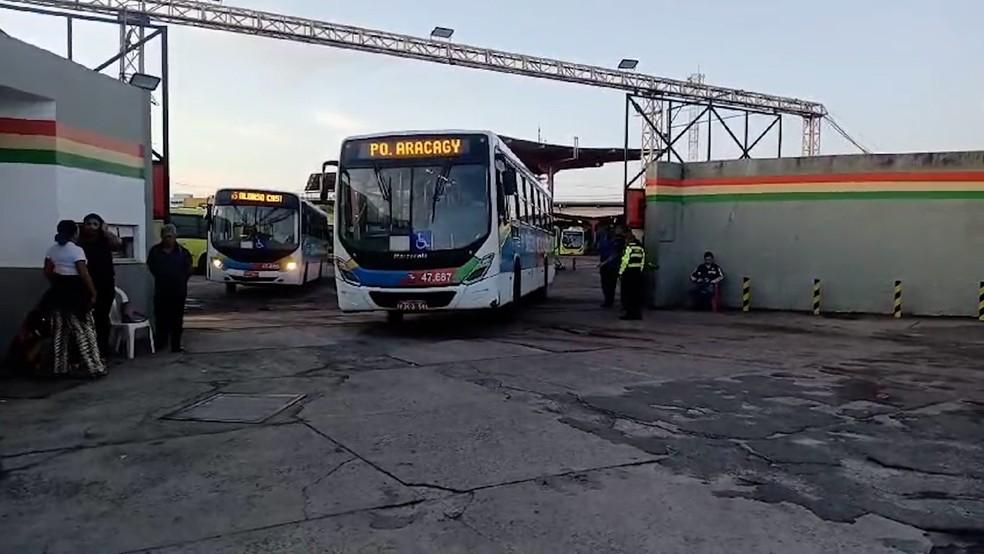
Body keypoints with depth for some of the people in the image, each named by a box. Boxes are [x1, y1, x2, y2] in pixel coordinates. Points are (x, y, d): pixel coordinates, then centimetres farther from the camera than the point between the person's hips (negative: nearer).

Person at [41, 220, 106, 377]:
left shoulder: (52, 249, 7)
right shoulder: (77, 250, -15)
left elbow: (47, 272, 11)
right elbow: (84, 274, -18)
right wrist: (93, 292, -11)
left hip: (58, 292, 7)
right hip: (75, 291, -7)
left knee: (61, 331, 13)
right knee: (83, 330, -2)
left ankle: (61, 366, 17)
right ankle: (93, 367, -1)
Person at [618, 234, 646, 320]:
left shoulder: (628, 248, -10)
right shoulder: (641, 249, 10)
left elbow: (625, 261, -12)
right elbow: (643, 262, 10)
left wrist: (620, 272, -4)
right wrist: (640, 271, 16)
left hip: (628, 274, -6)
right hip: (638, 273, 6)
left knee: (627, 294, 0)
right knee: (637, 294, 10)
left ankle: (630, 313, -2)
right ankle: (637, 314, 11)